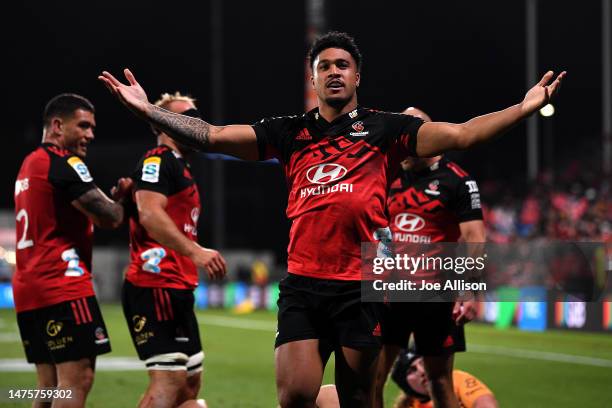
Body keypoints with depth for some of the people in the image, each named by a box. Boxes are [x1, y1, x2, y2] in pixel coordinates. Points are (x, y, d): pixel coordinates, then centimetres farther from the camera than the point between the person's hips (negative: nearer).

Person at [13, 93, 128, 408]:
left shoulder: (30, 164, 22)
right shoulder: (63, 163, -9)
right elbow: (108, 217, -15)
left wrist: (113, 196, 12)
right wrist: (121, 200, 7)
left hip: (28, 289, 10)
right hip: (63, 287, -10)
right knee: (77, 379, -12)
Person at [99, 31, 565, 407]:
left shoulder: (384, 128, 6)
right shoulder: (291, 132, 11)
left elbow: (461, 134, 0)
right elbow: (213, 135, 10)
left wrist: (523, 109, -10)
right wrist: (148, 109, 4)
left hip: (361, 286, -1)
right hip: (302, 286, 1)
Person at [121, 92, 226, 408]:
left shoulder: (180, 166, 22)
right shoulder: (158, 160, -8)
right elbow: (149, 214, -24)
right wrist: (196, 251, -29)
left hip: (177, 289, 11)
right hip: (156, 287, -11)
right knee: (169, 381, -15)